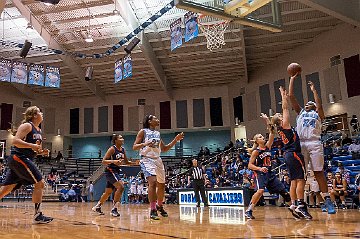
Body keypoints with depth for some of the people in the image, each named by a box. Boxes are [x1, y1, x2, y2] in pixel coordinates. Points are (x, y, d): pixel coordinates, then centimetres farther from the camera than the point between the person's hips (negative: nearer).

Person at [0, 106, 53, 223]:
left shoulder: (39, 131, 18)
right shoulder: (27, 126, -8)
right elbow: (15, 141, -20)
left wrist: (42, 152, 8)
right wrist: (32, 145, -29)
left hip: (20, 160, 9)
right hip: (18, 158, -9)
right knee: (40, 183, -9)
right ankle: (37, 215, -5)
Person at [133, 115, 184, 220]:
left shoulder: (158, 133, 15)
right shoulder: (143, 131, -2)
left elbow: (164, 149, 19)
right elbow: (134, 147, -6)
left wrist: (175, 140, 10)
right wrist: (144, 144, -25)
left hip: (157, 160, 7)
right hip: (147, 159, -7)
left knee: (161, 185, 12)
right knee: (153, 182, -24)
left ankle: (159, 206, 34)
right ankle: (153, 210, -18)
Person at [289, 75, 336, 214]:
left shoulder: (317, 113, 19)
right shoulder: (300, 112, 23)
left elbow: (319, 105, -4)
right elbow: (291, 96, 17)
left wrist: (313, 90, 3)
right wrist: (292, 79, 16)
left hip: (314, 144, -2)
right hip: (300, 144, 2)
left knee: (319, 172, -2)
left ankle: (327, 200, 3)